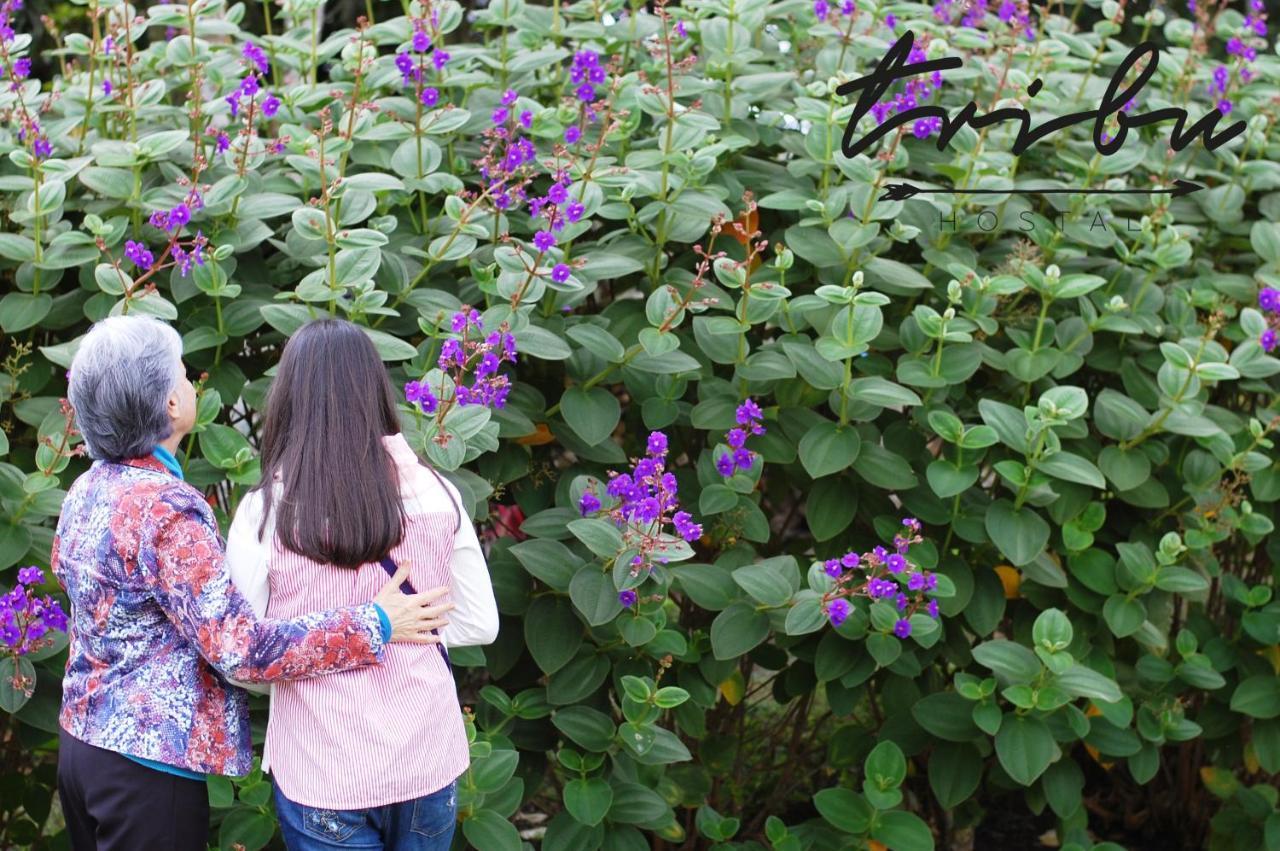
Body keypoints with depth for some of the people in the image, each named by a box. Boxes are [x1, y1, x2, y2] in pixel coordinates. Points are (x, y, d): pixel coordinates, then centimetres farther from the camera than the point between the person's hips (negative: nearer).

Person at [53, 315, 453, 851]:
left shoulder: (85, 490, 3)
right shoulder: (164, 509, -23)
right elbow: (240, 649, -26)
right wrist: (373, 626, -23)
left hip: (82, 740, 9)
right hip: (147, 763, -9)